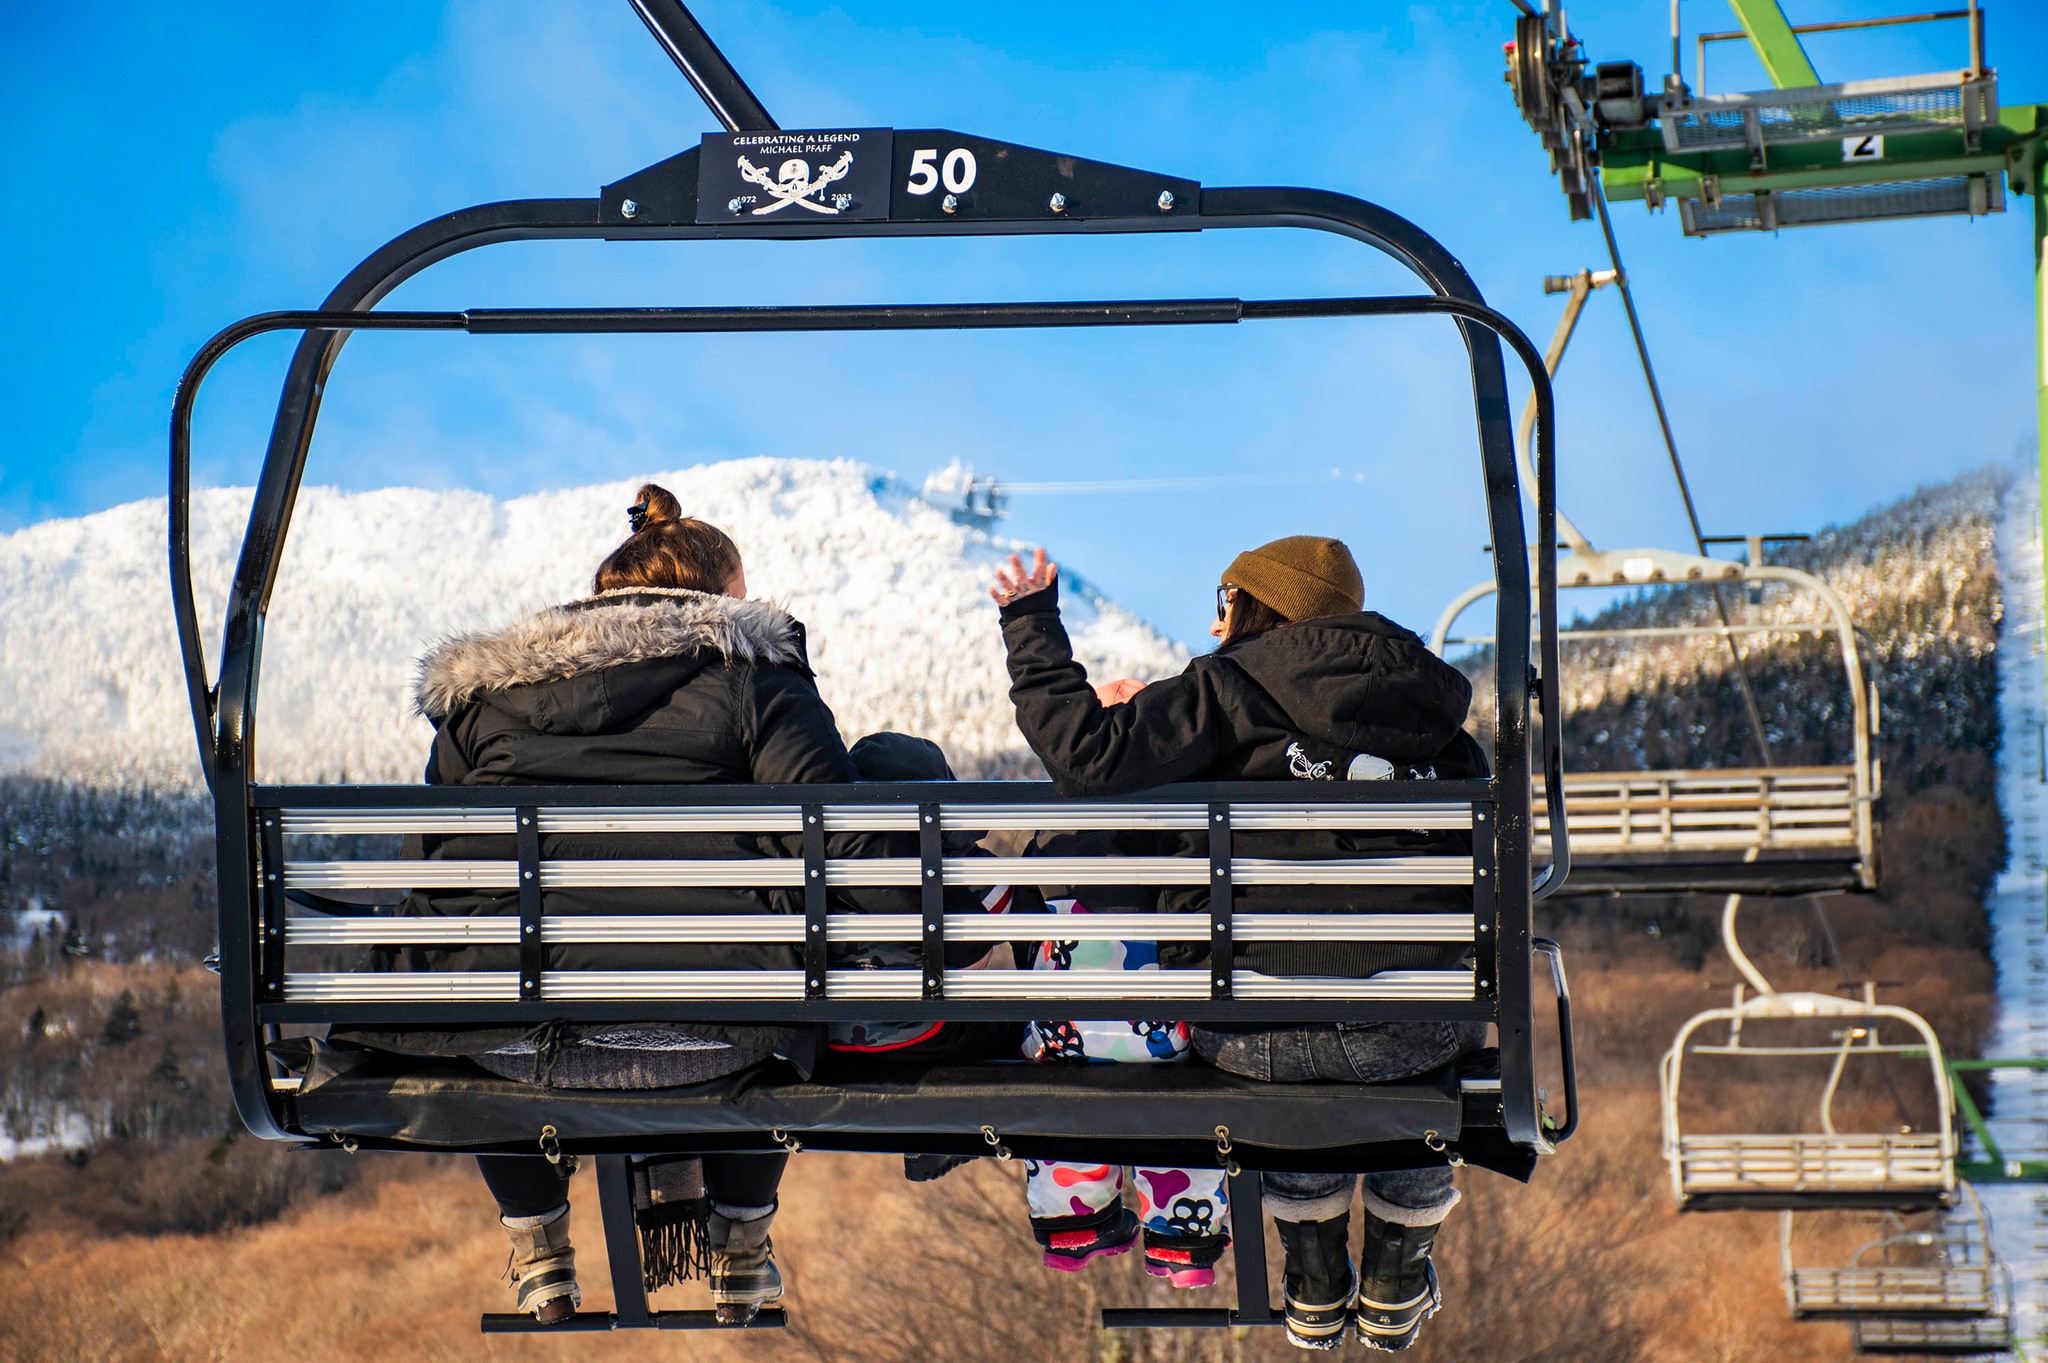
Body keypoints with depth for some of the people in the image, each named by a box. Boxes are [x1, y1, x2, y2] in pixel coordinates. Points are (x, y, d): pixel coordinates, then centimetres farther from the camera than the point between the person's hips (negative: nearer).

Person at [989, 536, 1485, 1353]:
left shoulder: (1231, 690, 0)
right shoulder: (1431, 699, 12)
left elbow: (1088, 757, -10)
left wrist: (1031, 627, 5)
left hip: (1254, 1035, -2)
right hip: (1413, 1036, 2)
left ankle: (1315, 1291, 41)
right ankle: (1395, 1287, 42)